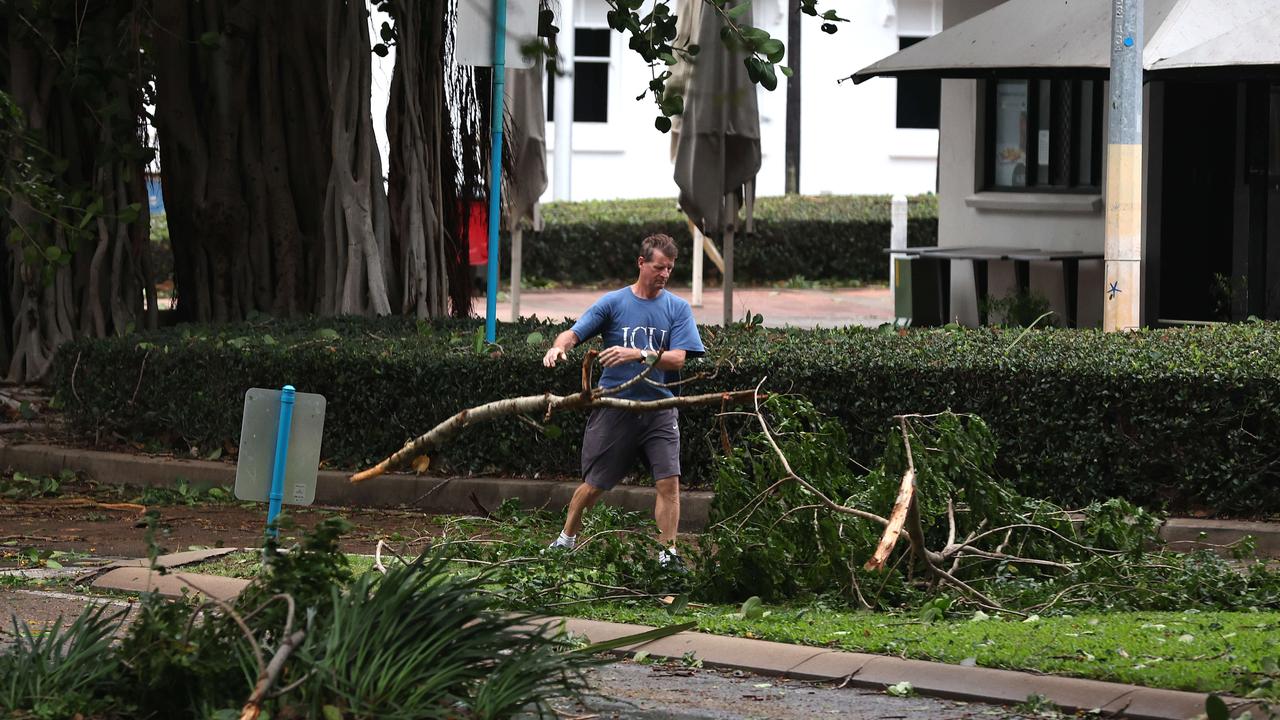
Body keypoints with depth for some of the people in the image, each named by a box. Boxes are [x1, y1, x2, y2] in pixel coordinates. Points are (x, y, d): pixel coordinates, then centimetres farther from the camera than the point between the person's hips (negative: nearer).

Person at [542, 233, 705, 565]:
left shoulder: (678, 309, 3)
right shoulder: (613, 302, 1)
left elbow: (677, 360, -7)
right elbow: (574, 333, -3)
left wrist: (638, 355, -22)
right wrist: (559, 346, -27)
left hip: (659, 409, 1)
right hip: (613, 408, -1)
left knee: (669, 481, -11)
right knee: (594, 484, 6)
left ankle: (667, 552, -2)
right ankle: (566, 540, 28)